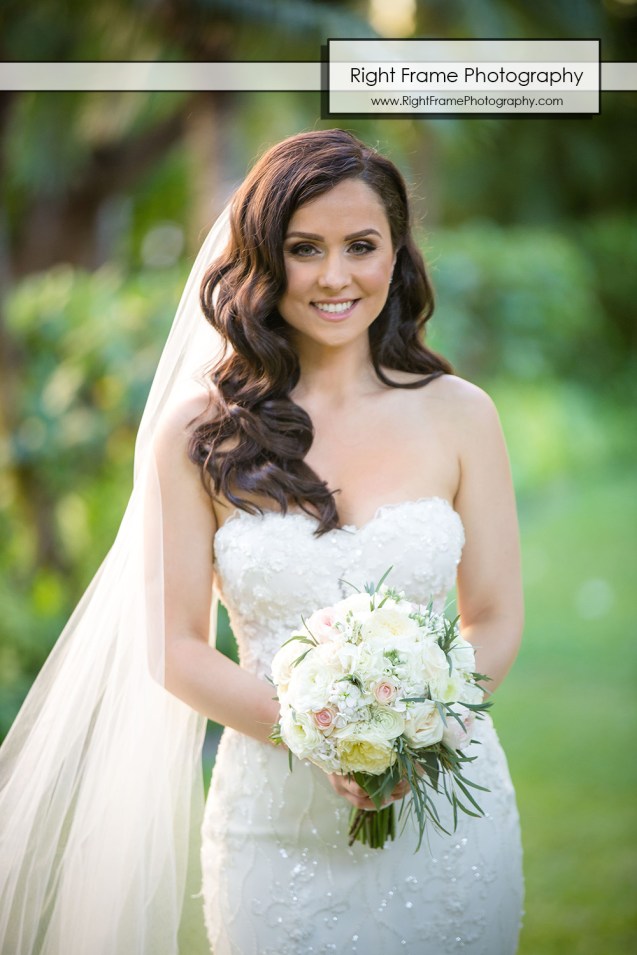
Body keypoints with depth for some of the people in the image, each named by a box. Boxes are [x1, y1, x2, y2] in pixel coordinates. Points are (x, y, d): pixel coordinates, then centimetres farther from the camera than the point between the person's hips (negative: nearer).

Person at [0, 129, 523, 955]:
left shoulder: (458, 414, 0)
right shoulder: (198, 430, -3)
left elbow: (497, 621, 4)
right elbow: (173, 647, -3)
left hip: (445, 805, 2)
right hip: (278, 818, -1)